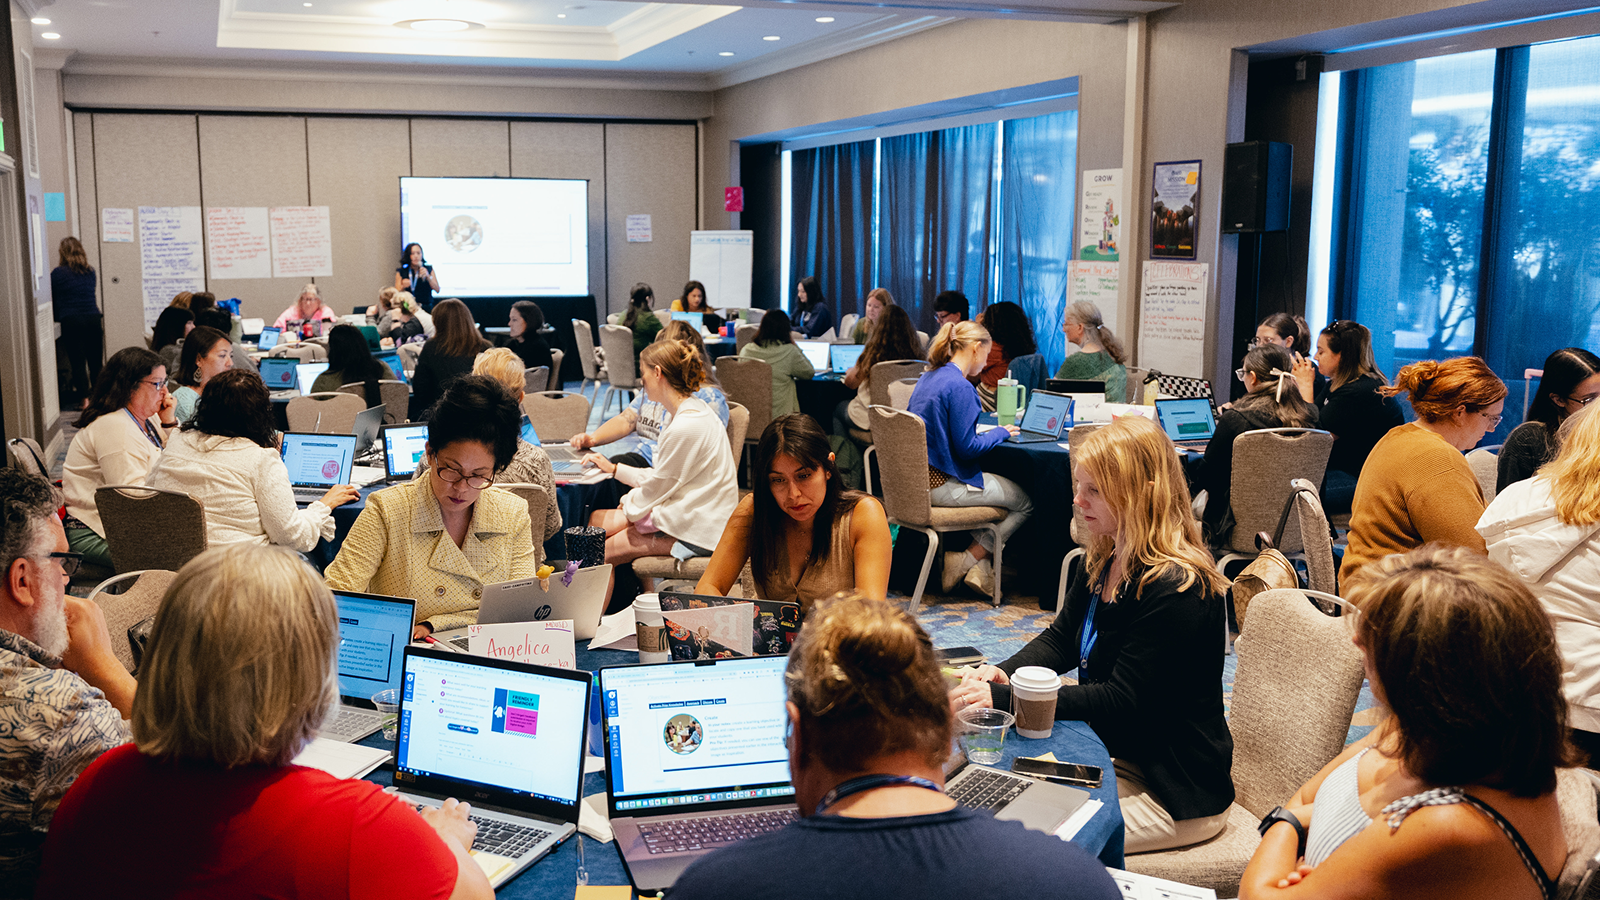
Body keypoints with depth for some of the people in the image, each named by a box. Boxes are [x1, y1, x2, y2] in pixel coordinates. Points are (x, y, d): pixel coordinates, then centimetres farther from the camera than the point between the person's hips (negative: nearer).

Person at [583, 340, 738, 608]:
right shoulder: (694, 410, 8)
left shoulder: (686, 428, -25)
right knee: (596, 520, 10)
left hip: (696, 532, -10)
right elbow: (663, 476, 15)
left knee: (602, 553, -7)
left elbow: (658, 486, -15)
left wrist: (629, 503, 3)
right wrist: (614, 469, 20)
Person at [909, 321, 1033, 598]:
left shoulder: (926, 379, 11)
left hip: (917, 479, 10)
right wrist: (1000, 433, -2)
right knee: (1025, 502, 5)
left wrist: (990, 430, 21)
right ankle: (966, 561, 6)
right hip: (943, 486, -10)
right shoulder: (960, 387, -19)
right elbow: (967, 447, -19)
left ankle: (980, 567, 12)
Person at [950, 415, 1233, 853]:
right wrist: (1004, 672, -11)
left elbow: (1123, 701, -26)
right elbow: (1061, 639, 11)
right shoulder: (1106, 562, 4)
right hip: (1115, 757, 9)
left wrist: (1006, 698, -29)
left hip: (1176, 794, -9)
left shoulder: (1177, 589, -25)